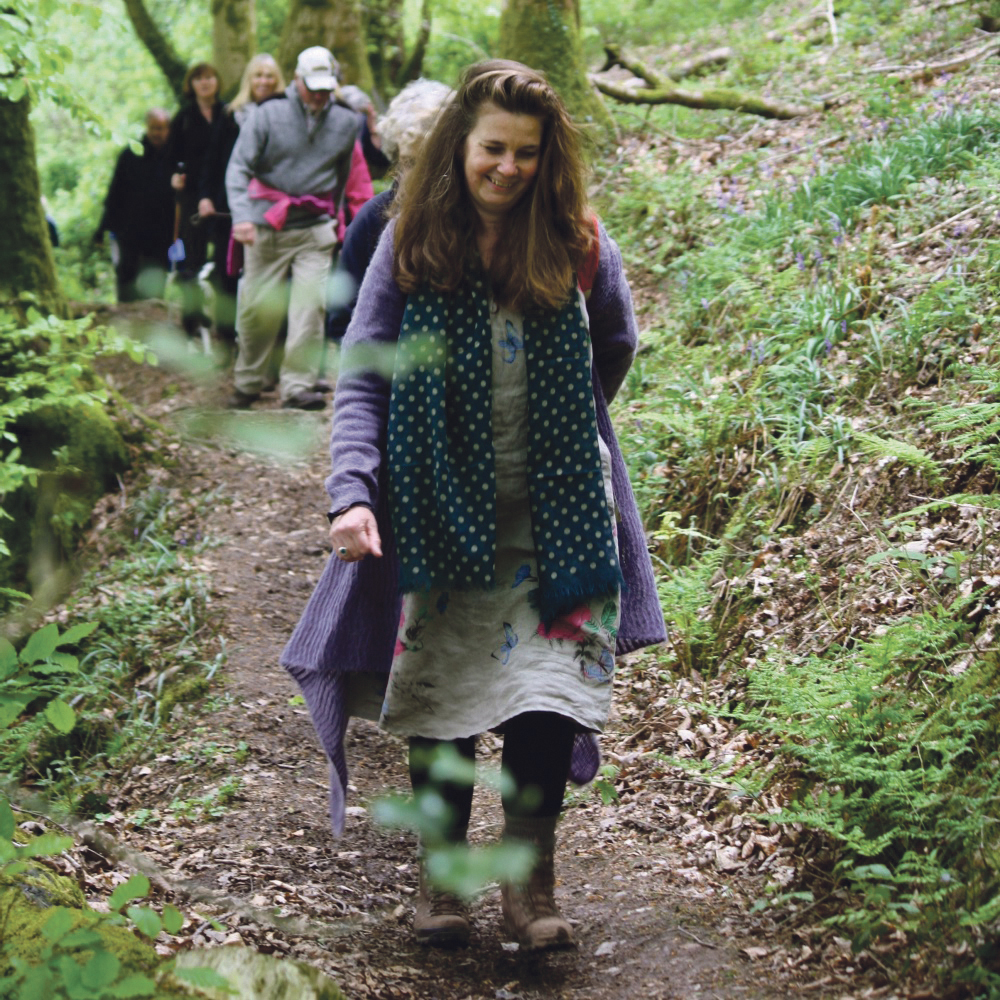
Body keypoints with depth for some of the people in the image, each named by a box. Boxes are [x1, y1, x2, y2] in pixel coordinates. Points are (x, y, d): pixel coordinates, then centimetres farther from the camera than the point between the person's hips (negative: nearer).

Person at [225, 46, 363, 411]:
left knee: (311, 305, -12)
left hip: (315, 229, 2)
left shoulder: (346, 123, 7)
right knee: (258, 307, 2)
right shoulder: (268, 115, -4)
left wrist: (333, 217, 27)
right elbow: (238, 167, -9)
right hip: (267, 225, -2)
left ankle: (297, 386, -7)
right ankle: (247, 382, 20)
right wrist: (241, 215, -23)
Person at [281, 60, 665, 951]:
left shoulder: (579, 247, -1)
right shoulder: (410, 248, -4)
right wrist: (352, 494, -18)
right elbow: (362, 379, -6)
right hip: (441, 512, 0)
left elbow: (617, 347, 18)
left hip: (554, 513, 0)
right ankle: (443, 876, 21)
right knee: (441, 688, 5)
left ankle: (530, 881, 10)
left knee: (547, 692, -5)